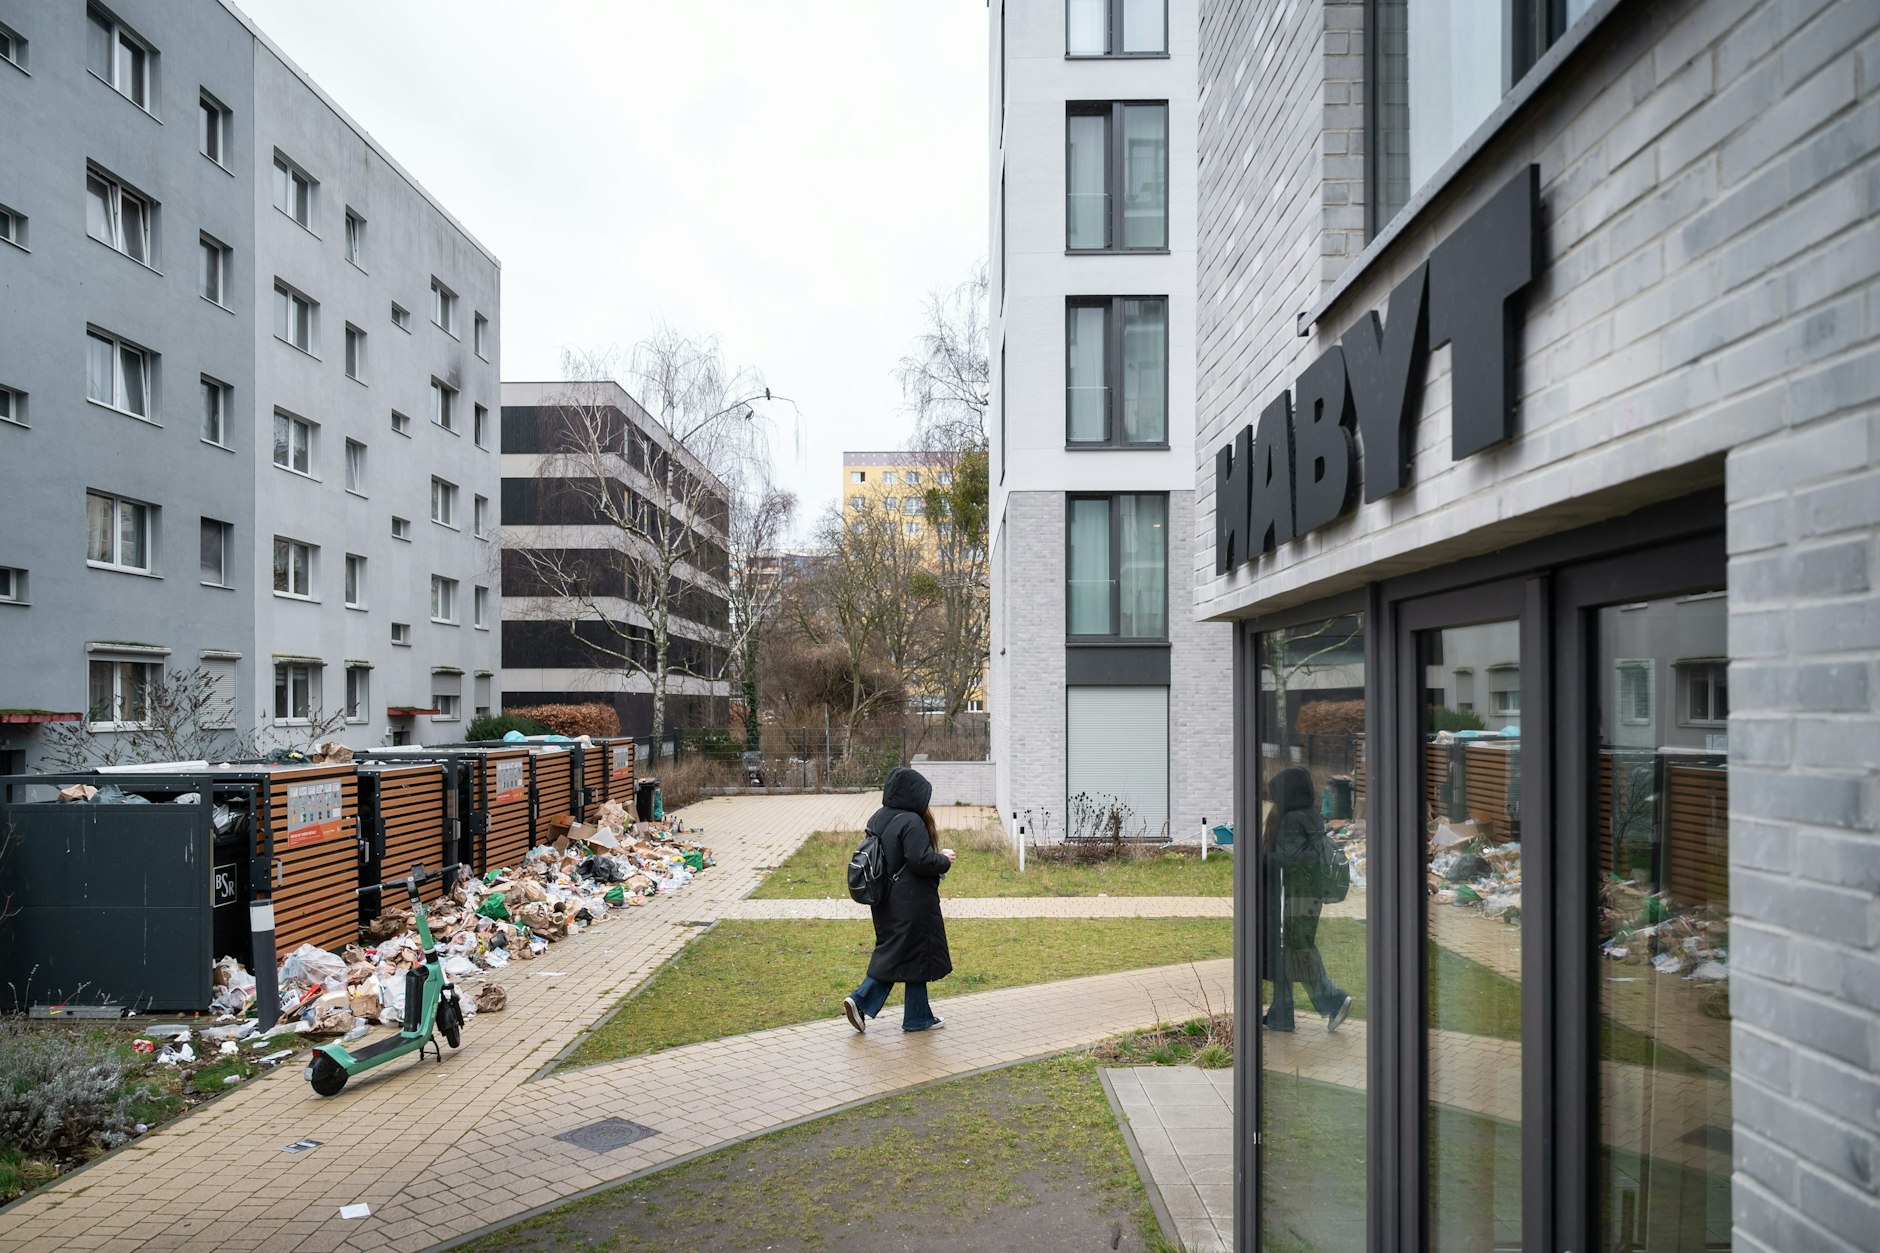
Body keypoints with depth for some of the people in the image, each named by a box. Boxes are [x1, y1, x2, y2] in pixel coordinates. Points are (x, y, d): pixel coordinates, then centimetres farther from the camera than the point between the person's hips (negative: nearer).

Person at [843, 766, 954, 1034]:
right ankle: (917, 1018, 17)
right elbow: (920, 860, -26)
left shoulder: (878, 819, 6)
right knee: (917, 955, 6)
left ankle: (860, 1000, 6)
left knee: (892, 953, 18)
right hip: (912, 902, -8)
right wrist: (944, 860, -7)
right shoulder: (910, 822, -20)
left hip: (885, 900, 8)